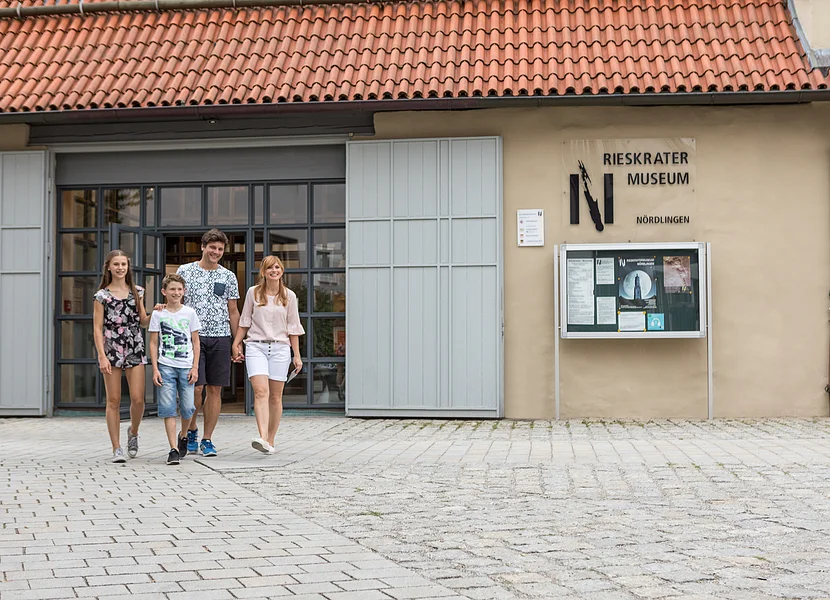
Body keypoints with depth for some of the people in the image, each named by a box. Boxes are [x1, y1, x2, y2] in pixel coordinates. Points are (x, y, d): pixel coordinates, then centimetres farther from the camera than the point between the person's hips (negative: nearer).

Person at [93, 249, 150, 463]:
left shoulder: (137, 292, 10)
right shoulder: (102, 295, 1)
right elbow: (97, 328, -3)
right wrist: (102, 356, -12)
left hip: (135, 349, 2)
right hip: (111, 349, -2)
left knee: (138, 399, -4)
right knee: (114, 400, 0)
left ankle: (133, 432, 25)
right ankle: (116, 448, 6)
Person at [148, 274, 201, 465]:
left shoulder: (190, 313, 6)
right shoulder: (158, 314, 4)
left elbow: (196, 342, 8)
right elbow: (153, 343, 4)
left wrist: (195, 367, 1)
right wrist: (155, 369, -4)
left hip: (186, 367, 1)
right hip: (165, 367, -1)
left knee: (187, 407, 0)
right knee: (168, 408, -6)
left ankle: (183, 436, 30)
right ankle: (173, 450, -5)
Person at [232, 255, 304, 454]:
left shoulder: (289, 296, 7)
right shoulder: (253, 293, 5)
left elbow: (293, 328, 9)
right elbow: (244, 322, 13)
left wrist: (297, 355, 7)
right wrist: (236, 344, 7)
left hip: (280, 348, 1)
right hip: (256, 347, -1)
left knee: (275, 396, 3)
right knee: (261, 391, -17)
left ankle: (270, 441, 13)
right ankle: (262, 438, -29)